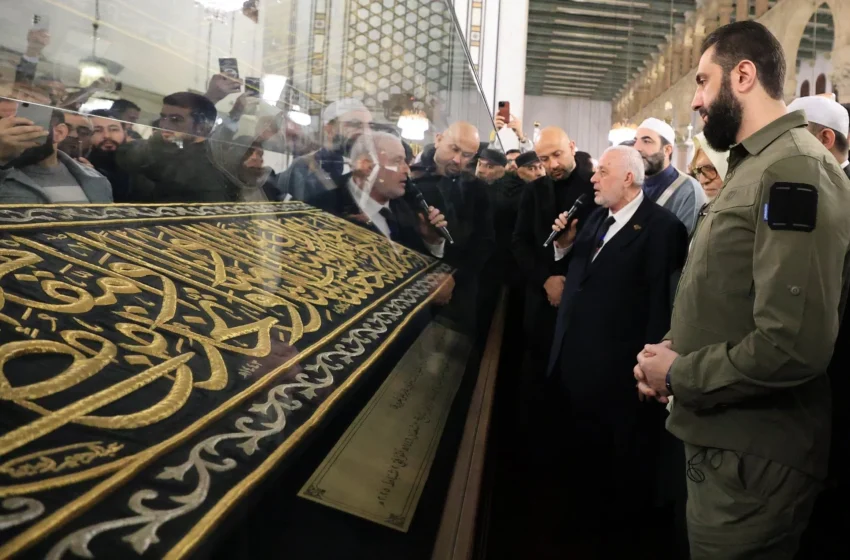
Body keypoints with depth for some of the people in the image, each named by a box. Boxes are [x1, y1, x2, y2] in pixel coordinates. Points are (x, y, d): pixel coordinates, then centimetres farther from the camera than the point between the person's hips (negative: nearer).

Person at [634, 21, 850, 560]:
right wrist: (674, 351, 1)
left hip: (752, 459, -10)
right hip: (722, 442, 10)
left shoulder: (795, 171, -19)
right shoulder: (755, 168, 15)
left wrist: (678, 374, -16)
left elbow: (793, 347, -29)